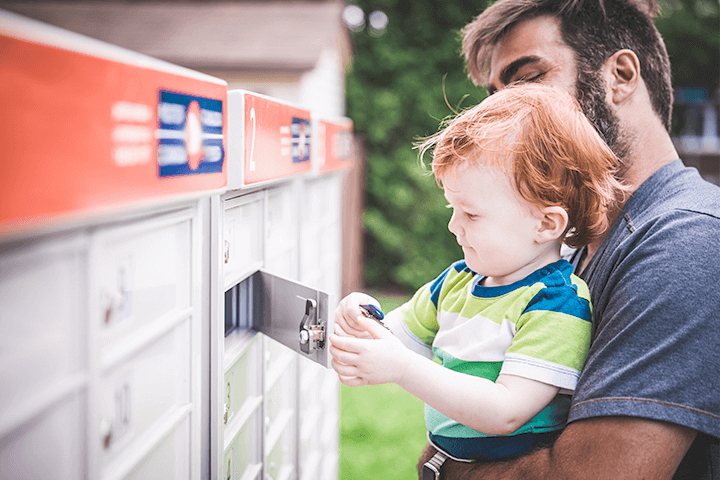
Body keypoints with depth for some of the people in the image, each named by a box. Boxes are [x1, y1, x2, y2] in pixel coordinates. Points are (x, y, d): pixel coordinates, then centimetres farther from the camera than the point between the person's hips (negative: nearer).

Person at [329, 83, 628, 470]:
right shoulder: (455, 281, 8)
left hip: (515, 469, -6)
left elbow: (505, 413, -21)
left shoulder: (558, 306, -14)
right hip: (442, 464, 6)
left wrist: (402, 368, -24)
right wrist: (364, 320, -4)